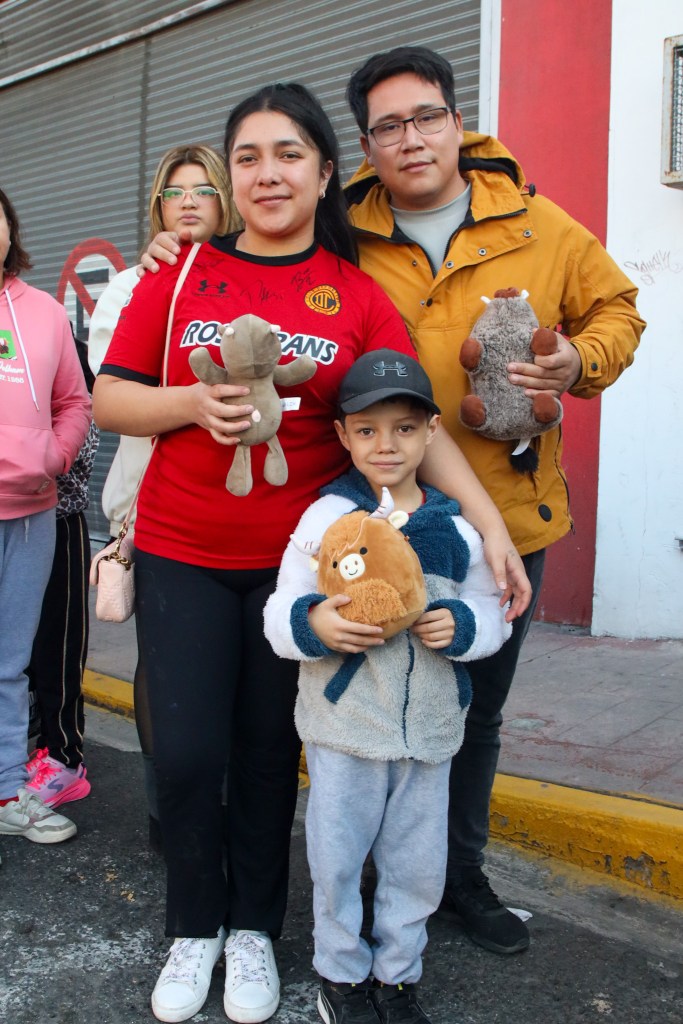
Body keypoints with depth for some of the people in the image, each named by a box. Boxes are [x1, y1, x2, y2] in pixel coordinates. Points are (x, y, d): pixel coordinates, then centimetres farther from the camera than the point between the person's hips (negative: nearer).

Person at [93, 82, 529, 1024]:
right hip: (182, 555, 0)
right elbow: (110, 397, 3)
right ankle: (196, 927, 29)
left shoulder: (357, 295, 1)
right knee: (187, 754, 2)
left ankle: (254, 928, 34)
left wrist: (488, 519, -14)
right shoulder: (180, 274, 2)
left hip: (298, 558, 0)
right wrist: (194, 403, -15)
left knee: (270, 752, 10)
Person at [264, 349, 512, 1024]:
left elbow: (493, 612, 7)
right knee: (338, 857, 10)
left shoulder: (455, 527, 1)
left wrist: (462, 624, -14)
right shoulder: (327, 517, -6)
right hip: (345, 725, -2)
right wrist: (313, 623, -28)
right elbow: (279, 616, -7)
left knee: (418, 864, 14)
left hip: (430, 727, 3)